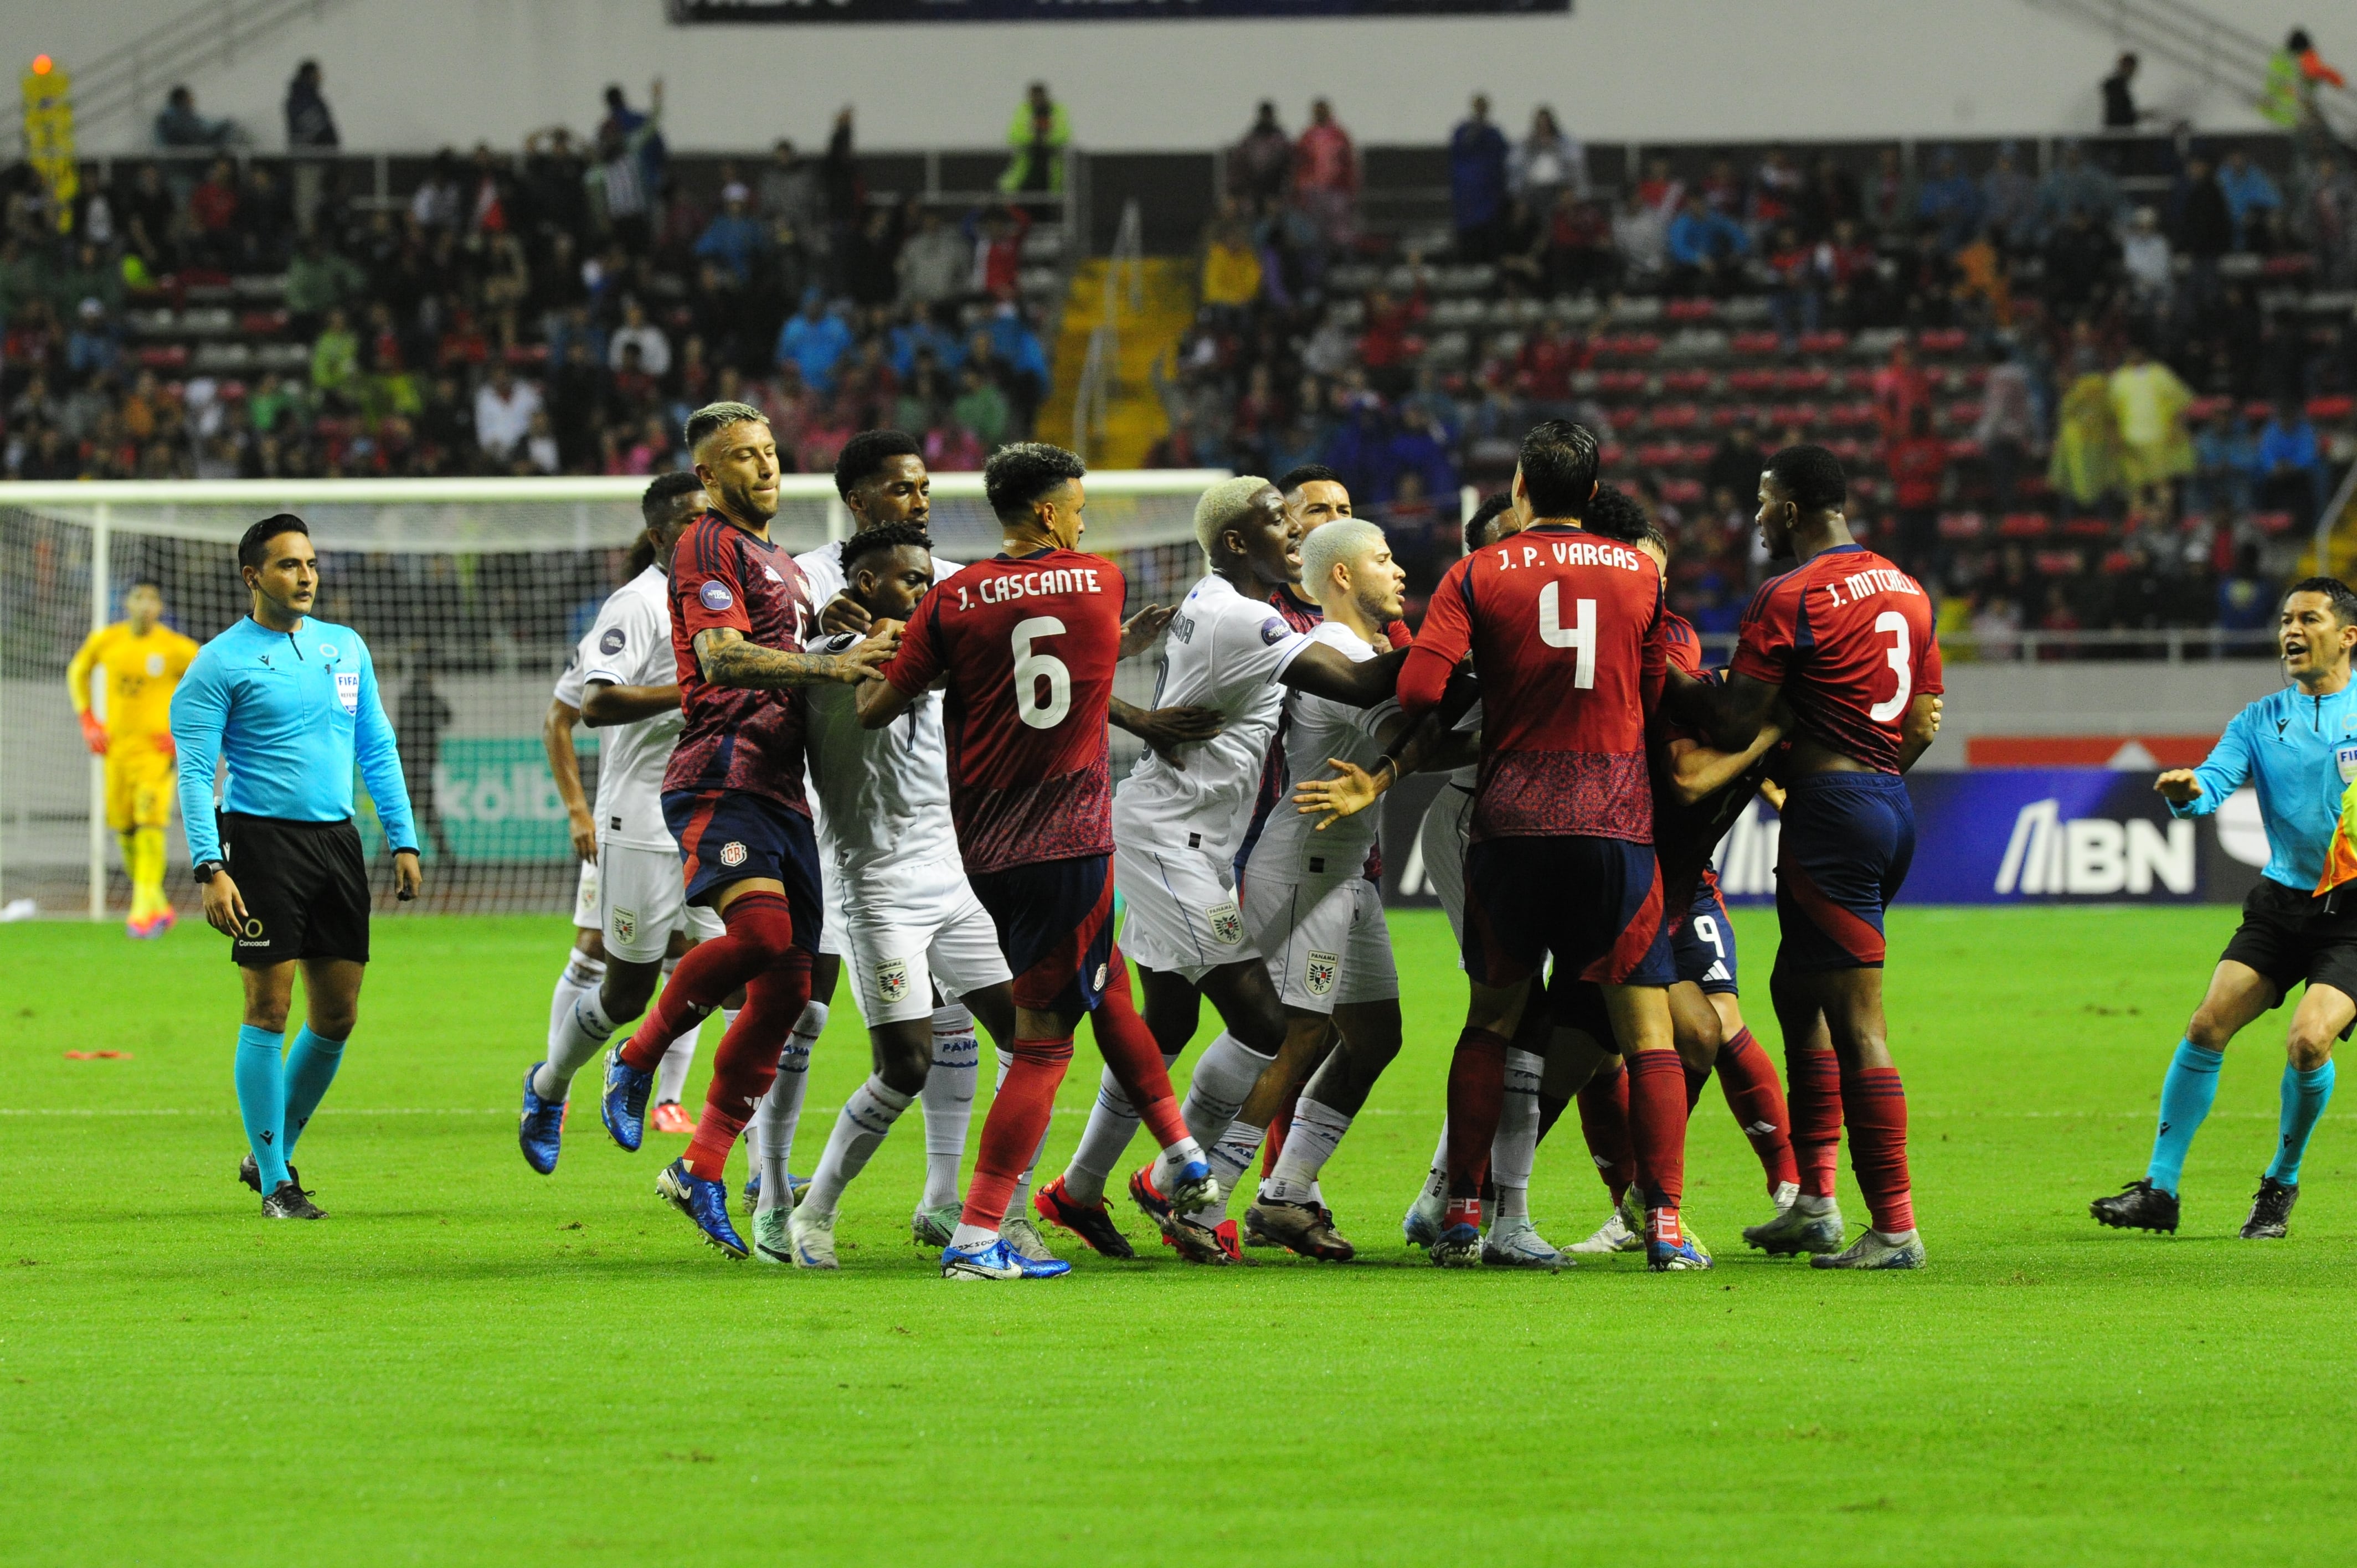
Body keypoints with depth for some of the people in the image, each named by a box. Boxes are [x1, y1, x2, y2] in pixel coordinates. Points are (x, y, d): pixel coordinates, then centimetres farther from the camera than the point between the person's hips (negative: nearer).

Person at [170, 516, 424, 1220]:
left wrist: (403, 840, 12)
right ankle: (275, 1182, -1)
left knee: (337, 1016, 6)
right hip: (261, 840, -6)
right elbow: (195, 772, -7)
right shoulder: (221, 663, -4)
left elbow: (377, 749, 19)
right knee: (269, 1009, -6)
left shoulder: (346, 649, 13)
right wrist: (210, 867, -17)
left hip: (336, 840, 6)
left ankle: (272, 1154, 23)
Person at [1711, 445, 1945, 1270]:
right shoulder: (1907, 591, 13)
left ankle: (1895, 1229, -8)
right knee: (1795, 990, 21)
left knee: (1857, 1030, -7)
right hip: (1891, 798, 9)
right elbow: (1924, 722, 17)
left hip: (1831, 806, -9)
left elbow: (1736, 726, -13)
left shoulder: (1790, 599, -12)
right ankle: (1813, 1202, 21)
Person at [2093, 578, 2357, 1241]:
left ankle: (2282, 1185, 3)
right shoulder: (2260, 721, 9)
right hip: (2280, 904, 4)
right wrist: (2186, 792, -29)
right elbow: (2214, 782, -6)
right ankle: (2160, 1188, -2)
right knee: (2208, 1024, -10)